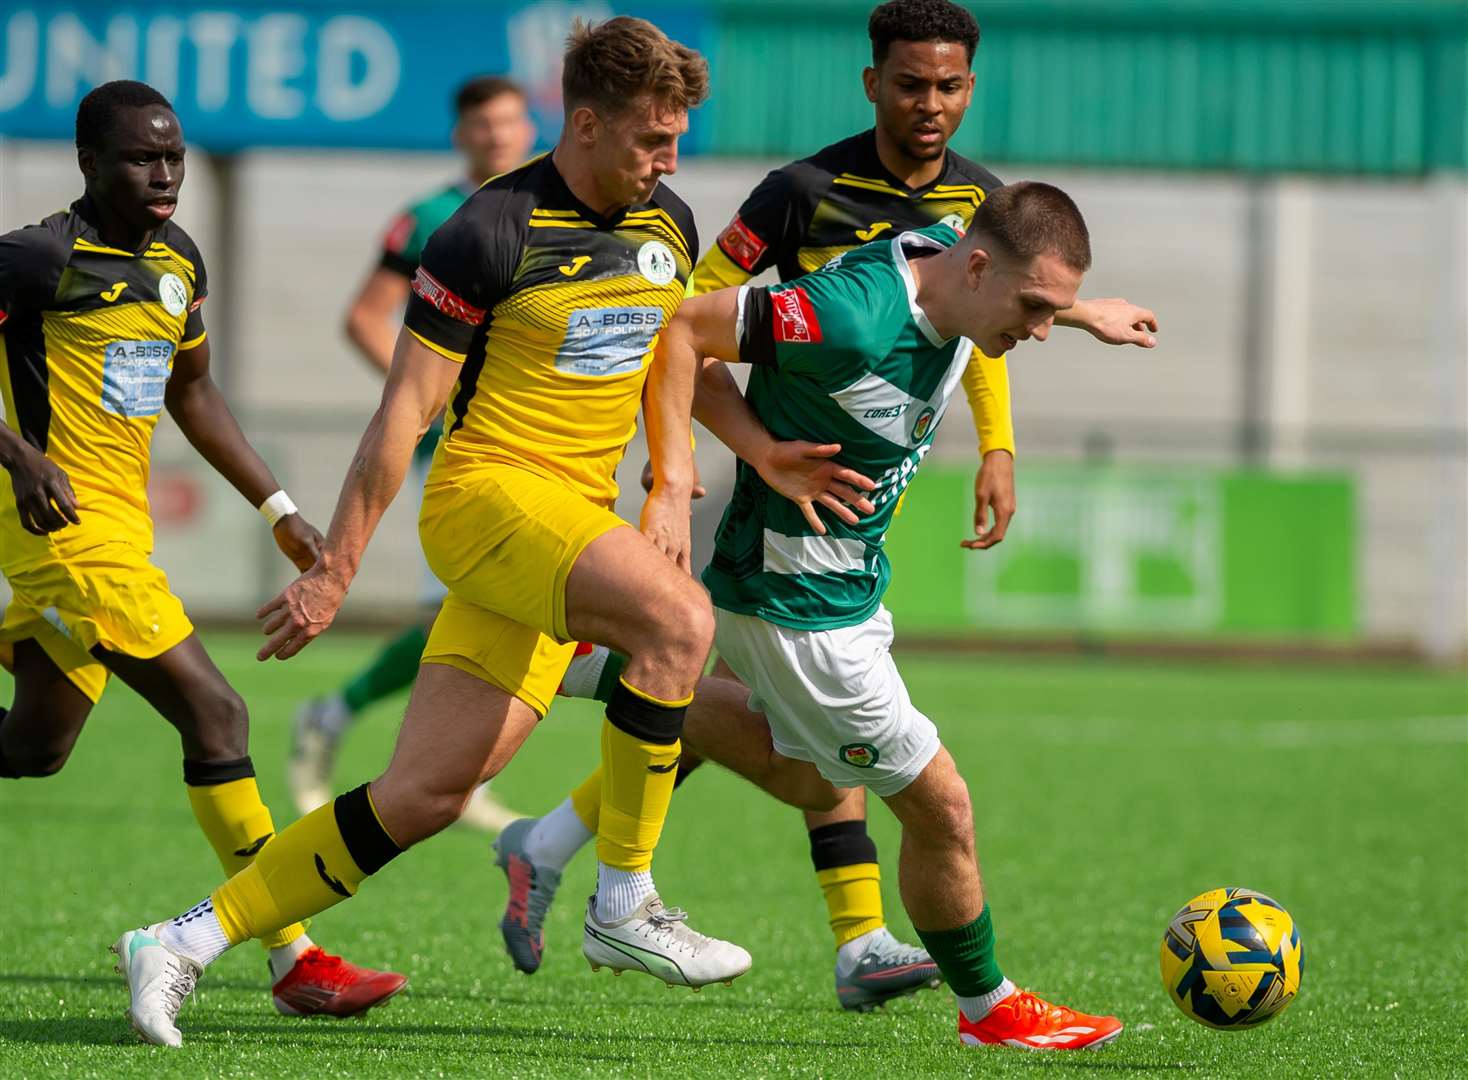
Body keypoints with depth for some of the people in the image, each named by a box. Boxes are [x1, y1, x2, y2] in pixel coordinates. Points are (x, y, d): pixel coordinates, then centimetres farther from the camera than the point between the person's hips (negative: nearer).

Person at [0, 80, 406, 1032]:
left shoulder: (177, 262, 12)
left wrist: (281, 510, 21)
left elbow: (192, 394, 26)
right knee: (214, 714, -12)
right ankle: (294, 961, -9)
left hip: (122, 526, 9)